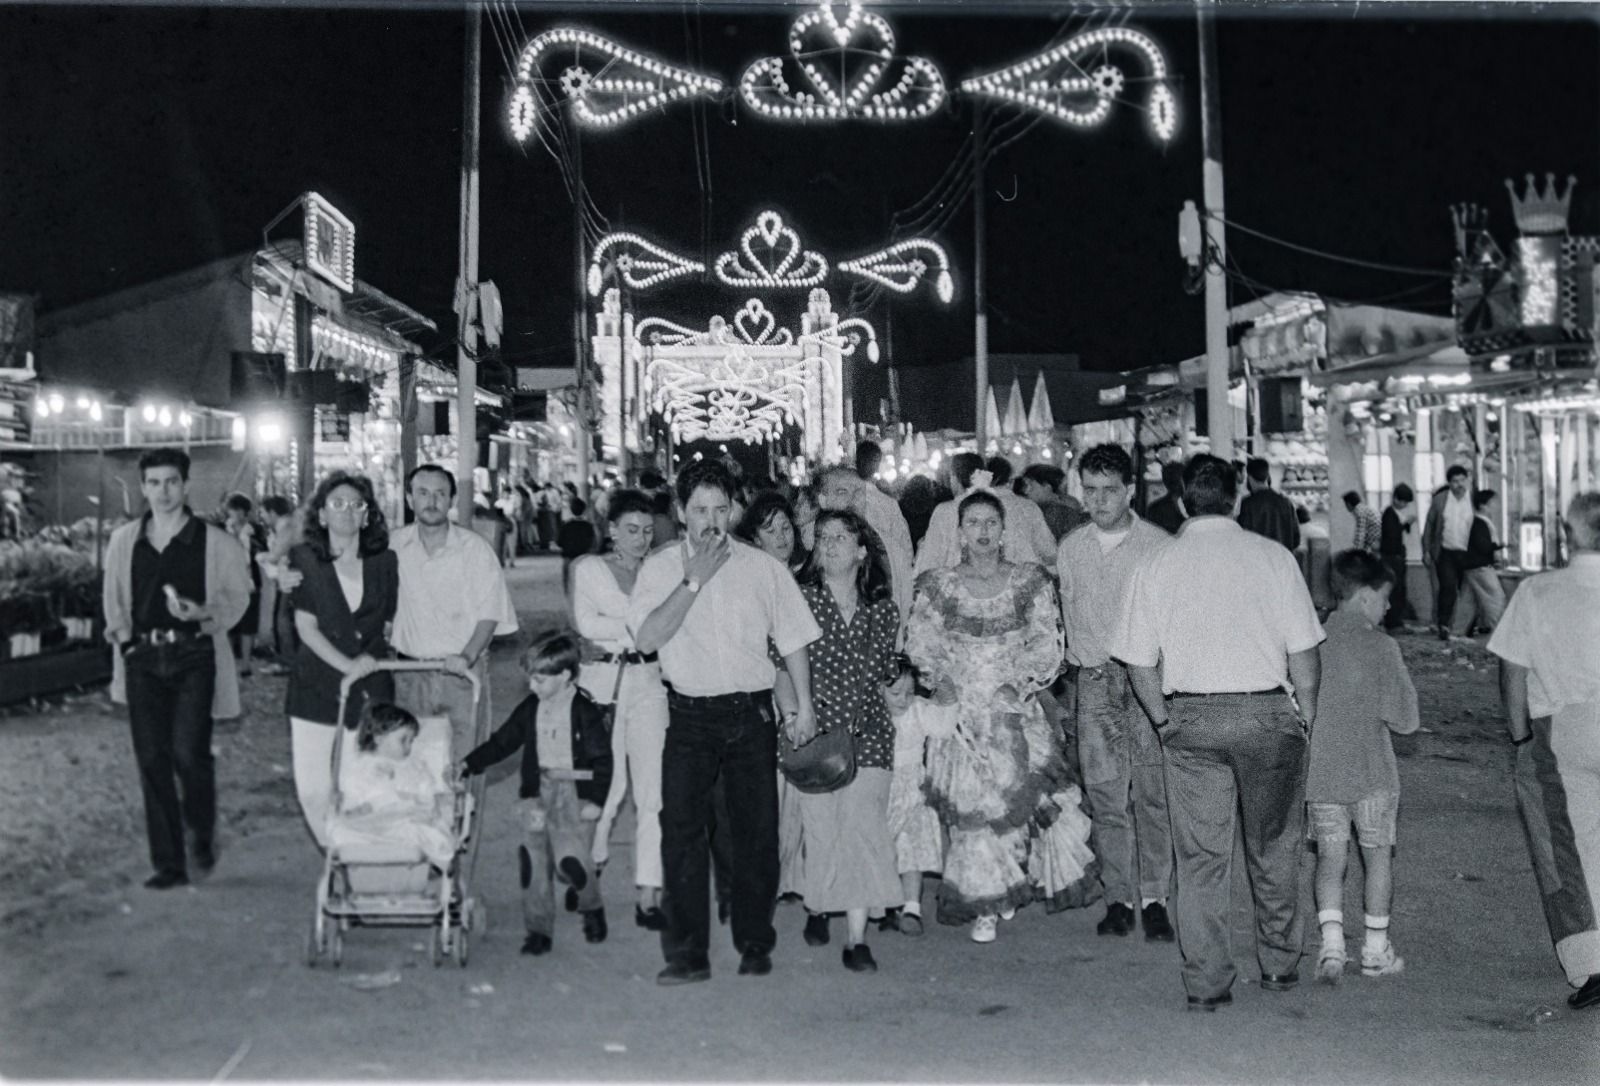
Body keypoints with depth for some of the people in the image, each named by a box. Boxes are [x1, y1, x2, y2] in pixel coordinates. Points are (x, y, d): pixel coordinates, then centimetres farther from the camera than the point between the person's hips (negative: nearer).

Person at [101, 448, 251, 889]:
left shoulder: (214, 542, -2)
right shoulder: (124, 541, 9)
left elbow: (236, 596, 4)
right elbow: (114, 597, 19)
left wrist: (203, 613, -14)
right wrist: (121, 630, 1)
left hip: (194, 657, -3)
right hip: (143, 659, 3)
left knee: (188, 751, -16)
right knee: (152, 760, 2)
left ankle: (202, 832, 14)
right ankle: (168, 864, 11)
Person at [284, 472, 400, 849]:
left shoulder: (385, 561, 6)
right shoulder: (304, 559, 1)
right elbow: (306, 627, -5)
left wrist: (371, 655, 0)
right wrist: (347, 666, -12)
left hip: (372, 688, 1)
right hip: (316, 684, -1)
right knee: (312, 790, -4)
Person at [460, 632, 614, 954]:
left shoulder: (585, 712, -9)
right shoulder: (529, 709, 7)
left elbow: (602, 759, -7)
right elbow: (502, 742, 13)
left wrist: (595, 800, -10)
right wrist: (469, 764, 5)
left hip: (575, 791, -5)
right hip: (538, 790, 5)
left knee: (571, 860, -11)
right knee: (534, 860, 2)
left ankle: (592, 909, 18)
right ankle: (538, 929, 12)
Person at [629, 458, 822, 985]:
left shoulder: (763, 567, 4)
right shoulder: (659, 568, 2)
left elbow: (793, 639, 9)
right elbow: (647, 637, -12)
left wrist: (805, 706, 3)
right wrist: (694, 580, -15)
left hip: (751, 713, 1)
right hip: (689, 716, 0)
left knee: (757, 831, 4)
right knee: (680, 829, -5)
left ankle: (755, 945, 18)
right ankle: (688, 952, 2)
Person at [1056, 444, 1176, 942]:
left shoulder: (1158, 546, 0)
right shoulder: (1070, 549, 11)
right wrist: (1085, 662, 9)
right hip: (1093, 681, 3)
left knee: (1151, 792, -3)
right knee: (1105, 794, 1)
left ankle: (1154, 899, 5)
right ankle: (1118, 898, 8)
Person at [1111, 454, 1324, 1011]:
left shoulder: (1155, 566, 2)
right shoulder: (1273, 556, -2)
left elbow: (1140, 662, 1)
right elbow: (1303, 651, -3)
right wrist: (1306, 716, 9)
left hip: (1189, 719, 1)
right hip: (1267, 713, -1)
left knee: (1199, 855, 6)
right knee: (1273, 849, 16)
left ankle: (1205, 983, 10)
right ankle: (1279, 964, 27)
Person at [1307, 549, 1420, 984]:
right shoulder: (1382, 647, -11)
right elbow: (1405, 719, -8)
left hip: (1320, 769, 3)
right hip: (1371, 769, -3)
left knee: (1330, 856, 7)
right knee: (1377, 855, 11)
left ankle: (1331, 942, -9)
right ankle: (1376, 950, 19)